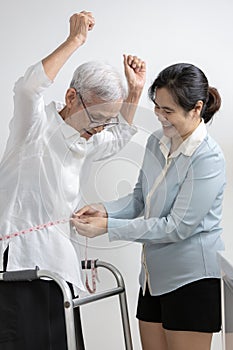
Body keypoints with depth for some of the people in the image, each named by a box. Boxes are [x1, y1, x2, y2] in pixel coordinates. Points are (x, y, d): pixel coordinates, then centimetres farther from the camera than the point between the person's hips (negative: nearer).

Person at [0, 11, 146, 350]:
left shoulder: (87, 142, 20)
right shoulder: (38, 127, -6)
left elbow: (119, 137, 40)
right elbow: (29, 88, -27)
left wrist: (134, 92, 27)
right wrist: (76, 39, -23)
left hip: (62, 267, 8)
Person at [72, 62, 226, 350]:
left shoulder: (207, 159, -20)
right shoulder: (157, 142, 4)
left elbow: (177, 226, -22)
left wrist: (108, 227, -22)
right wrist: (105, 210, -7)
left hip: (192, 279, -7)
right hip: (155, 273, 7)